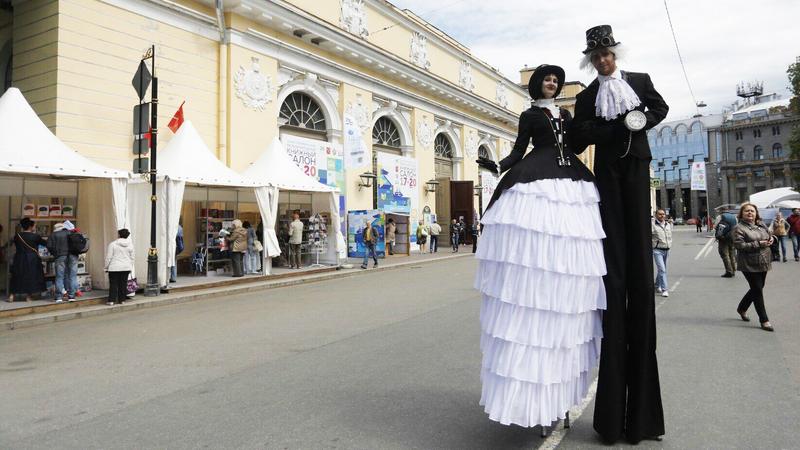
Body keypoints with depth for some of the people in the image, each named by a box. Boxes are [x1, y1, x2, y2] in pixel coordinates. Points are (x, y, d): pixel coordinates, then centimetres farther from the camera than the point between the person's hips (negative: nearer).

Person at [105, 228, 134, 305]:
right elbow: (132, 258, 9)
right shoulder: (130, 245, 3)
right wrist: (130, 267, 18)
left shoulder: (113, 244, -9)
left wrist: (106, 267, 3)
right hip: (126, 267, 4)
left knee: (113, 284, 2)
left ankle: (111, 300, 1)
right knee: (123, 284, 8)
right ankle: (122, 299, 10)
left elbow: (108, 257, -7)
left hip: (114, 267, -4)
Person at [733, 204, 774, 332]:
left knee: (757, 289, 17)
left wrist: (771, 238, 1)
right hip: (749, 265, -7)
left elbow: (769, 234, 26)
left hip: (763, 263, 7)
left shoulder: (761, 225, 10)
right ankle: (764, 320, 5)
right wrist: (758, 244, -23)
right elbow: (739, 245, -20)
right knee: (758, 290, -3)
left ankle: (742, 308, 38)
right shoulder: (739, 228, -11)